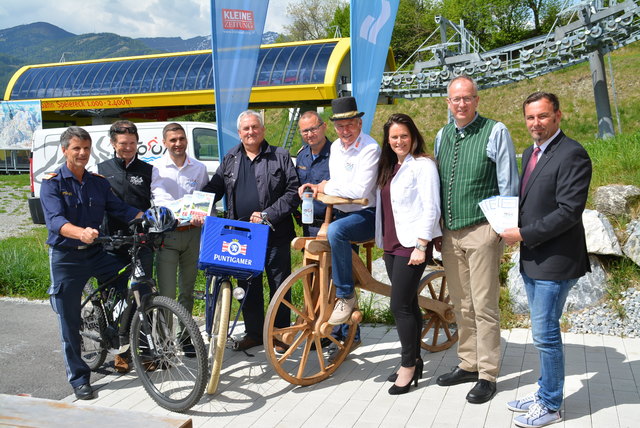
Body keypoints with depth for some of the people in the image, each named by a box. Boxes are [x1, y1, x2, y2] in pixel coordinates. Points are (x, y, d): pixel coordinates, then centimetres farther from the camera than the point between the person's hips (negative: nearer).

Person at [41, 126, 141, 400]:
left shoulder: (98, 182, 8)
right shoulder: (52, 184, -7)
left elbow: (121, 209, 1)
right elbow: (55, 221, -22)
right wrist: (81, 232, -42)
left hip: (97, 254, 3)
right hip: (66, 258, -3)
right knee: (70, 323, 4)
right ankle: (78, 378, 18)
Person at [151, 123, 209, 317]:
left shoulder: (199, 168, 9)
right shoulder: (156, 169, -2)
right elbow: (161, 200, -14)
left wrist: (204, 218, -3)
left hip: (192, 235, 3)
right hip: (166, 234, -3)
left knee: (187, 291, 13)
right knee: (166, 293, -7)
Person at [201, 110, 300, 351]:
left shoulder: (280, 157, 1)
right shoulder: (230, 159, 13)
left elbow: (293, 192, -4)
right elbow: (214, 188, 15)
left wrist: (268, 214, -14)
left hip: (275, 234, -3)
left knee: (279, 285, 5)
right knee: (248, 286, 11)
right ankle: (254, 333, 26)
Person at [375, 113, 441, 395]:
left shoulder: (422, 165, -8)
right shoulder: (388, 166, 16)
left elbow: (431, 208, -14)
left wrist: (421, 246, -18)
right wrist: (382, 240, 17)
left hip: (412, 244, -8)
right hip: (391, 244, 8)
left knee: (400, 306, -7)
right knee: (409, 304, 14)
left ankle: (408, 365, 7)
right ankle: (414, 362, 24)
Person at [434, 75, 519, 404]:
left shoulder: (495, 132, -4)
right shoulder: (442, 136, 13)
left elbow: (508, 183, -4)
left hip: (482, 231, -6)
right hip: (450, 232, 6)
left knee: (484, 306, -1)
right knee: (461, 305, 13)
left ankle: (487, 376, 11)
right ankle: (468, 365, 27)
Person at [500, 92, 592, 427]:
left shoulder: (572, 154, -15)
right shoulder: (530, 153, 13)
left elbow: (569, 211, -21)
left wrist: (523, 234, -18)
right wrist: (511, 225, 3)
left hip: (555, 260, -8)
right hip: (532, 259, 9)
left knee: (545, 334, -1)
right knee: (543, 332, 18)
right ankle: (545, 392, 32)